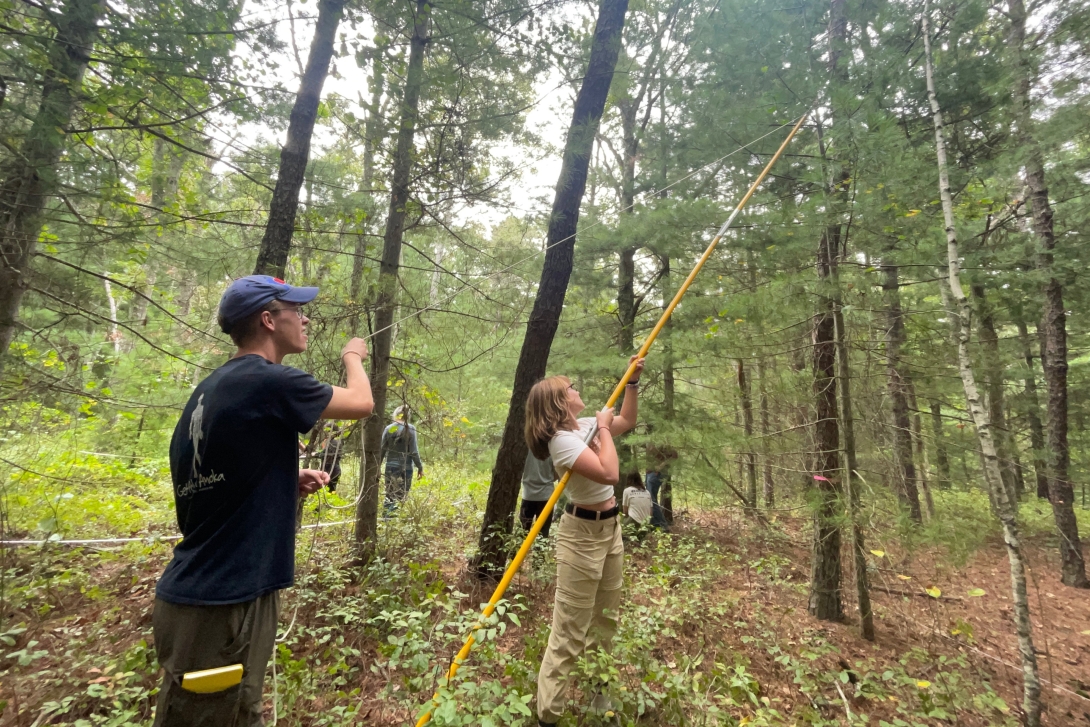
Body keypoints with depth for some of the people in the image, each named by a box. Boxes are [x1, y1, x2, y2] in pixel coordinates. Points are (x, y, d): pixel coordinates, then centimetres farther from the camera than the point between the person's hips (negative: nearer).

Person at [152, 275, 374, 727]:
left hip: (203, 592, 8)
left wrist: (291, 482, 6)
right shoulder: (269, 383, -21)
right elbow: (361, 403, -6)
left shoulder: (215, 387, 8)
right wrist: (353, 357, 12)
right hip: (221, 602, -8)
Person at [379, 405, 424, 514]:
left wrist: (378, 464, 16)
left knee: (390, 493, 15)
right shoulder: (410, 429, -8)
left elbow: (382, 449, 4)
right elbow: (414, 451, -8)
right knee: (401, 495, 2)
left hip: (391, 465, 3)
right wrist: (420, 466, 1)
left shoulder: (388, 429, 1)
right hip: (406, 467, -3)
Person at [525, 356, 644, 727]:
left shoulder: (586, 425, 4)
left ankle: (597, 696, 41)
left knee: (605, 620, 22)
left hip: (610, 528, 9)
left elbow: (627, 421, 18)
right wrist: (603, 428, -19)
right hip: (583, 534, -9)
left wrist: (633, 381, 10)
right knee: (570, 630, -1)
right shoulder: (562, 440, -23)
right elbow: (609, 474, -30)